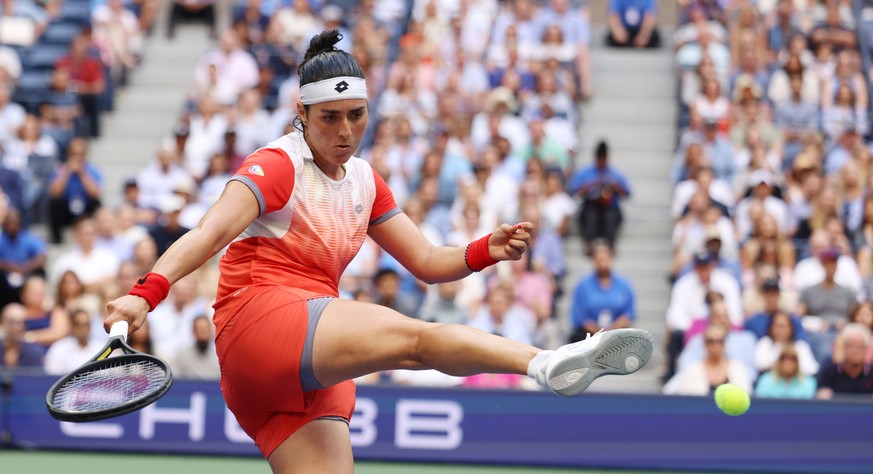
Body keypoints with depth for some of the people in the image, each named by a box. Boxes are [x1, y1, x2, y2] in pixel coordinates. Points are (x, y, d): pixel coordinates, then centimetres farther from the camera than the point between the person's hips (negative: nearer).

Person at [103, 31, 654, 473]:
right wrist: (147, 292, -35)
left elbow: (426, 261, 17)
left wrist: (487, 250, -3)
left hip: (314, 375, 8)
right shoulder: (278, 164, -4)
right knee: (419, 337, -31)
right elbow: (214, 230, -19)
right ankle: (549, 362, -55)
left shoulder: (363, 181, 18)